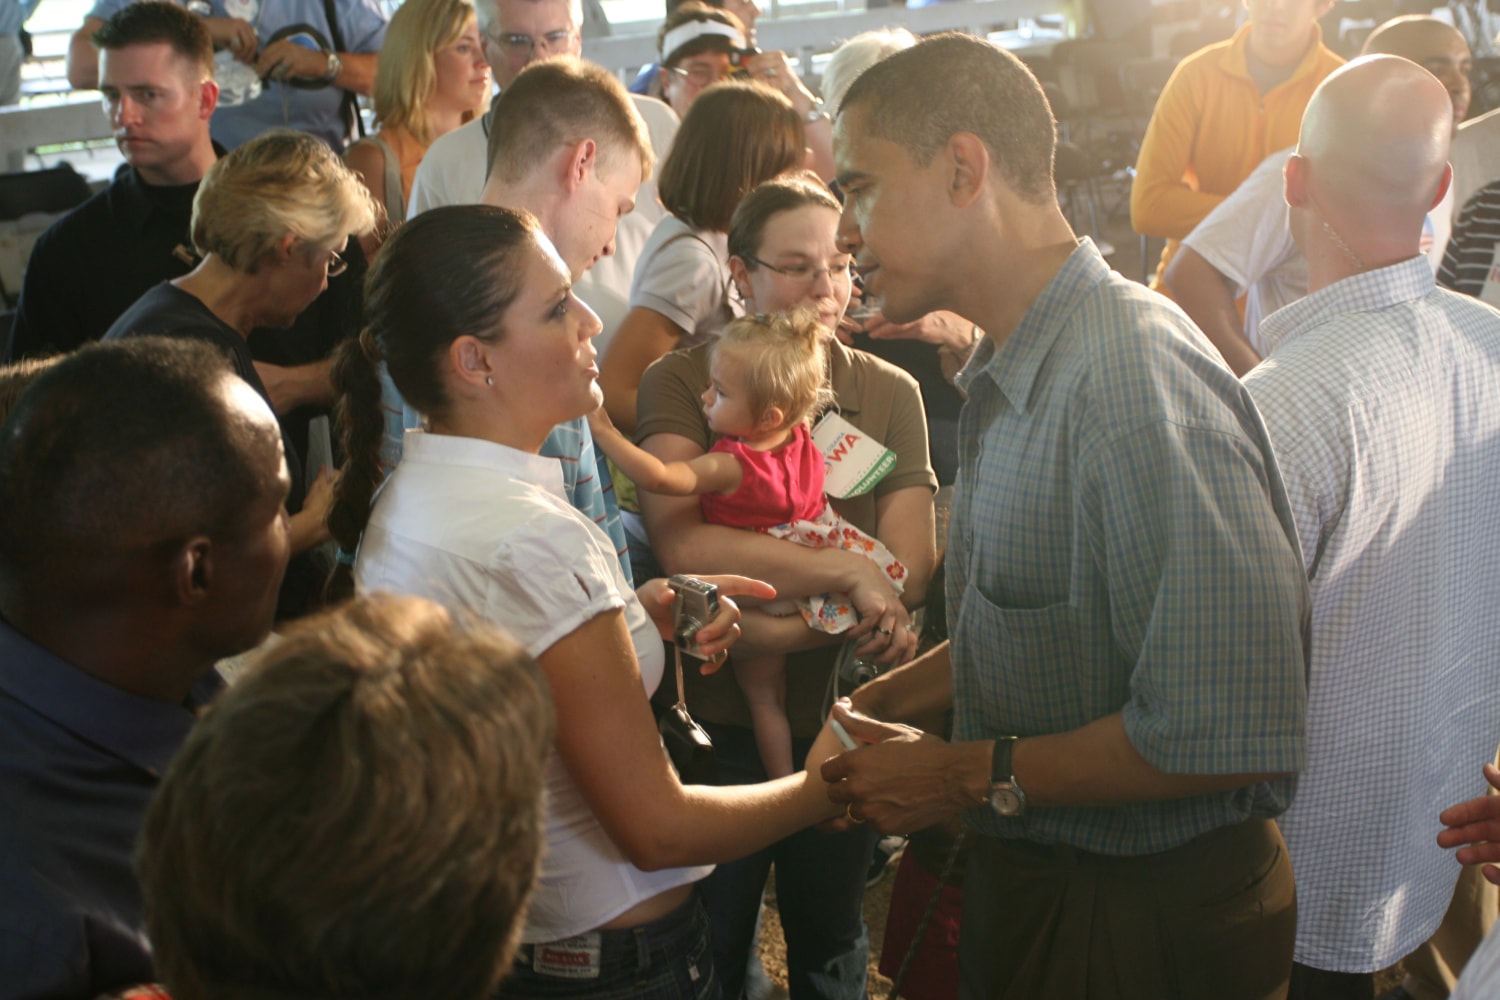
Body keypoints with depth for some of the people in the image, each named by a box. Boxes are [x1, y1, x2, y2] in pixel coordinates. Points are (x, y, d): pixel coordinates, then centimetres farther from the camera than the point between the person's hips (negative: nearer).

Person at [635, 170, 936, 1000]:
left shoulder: (890, 394, 1)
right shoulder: (681, 383, -8)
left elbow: (909, 572, -8)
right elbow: (681, 543, -22)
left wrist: (785, 629, -23)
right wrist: (846, 571, -24)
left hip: (839, 722, 3)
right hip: (716, 724, -2)